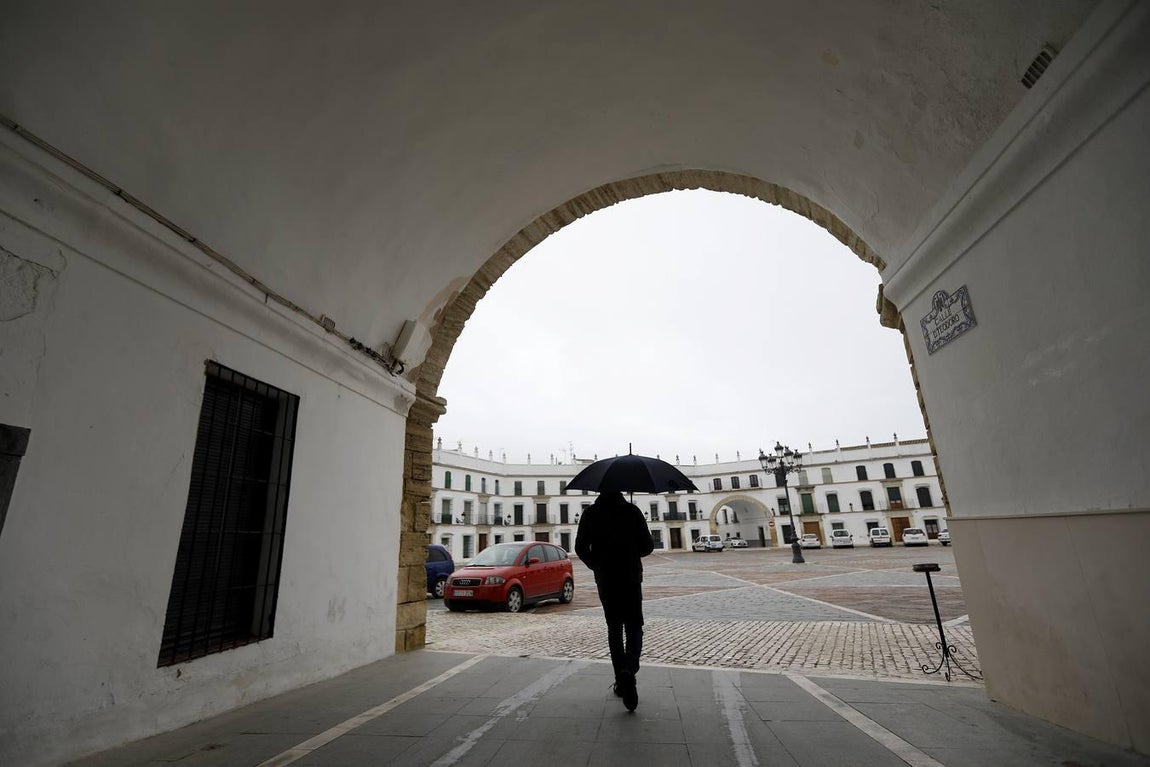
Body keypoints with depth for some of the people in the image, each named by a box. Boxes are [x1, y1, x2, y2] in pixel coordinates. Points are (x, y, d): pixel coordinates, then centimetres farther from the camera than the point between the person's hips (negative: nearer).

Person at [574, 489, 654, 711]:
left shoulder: (590, 513, -3)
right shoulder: (632, 511, -7)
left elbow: (580, 547, -2)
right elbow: (648, 546, -5)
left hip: (605, 579, 2)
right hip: (631, 578, -2)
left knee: (614, 628, 15)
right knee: (634, 626, 7)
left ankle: (620, 679, 17)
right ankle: (629, 669, -17)